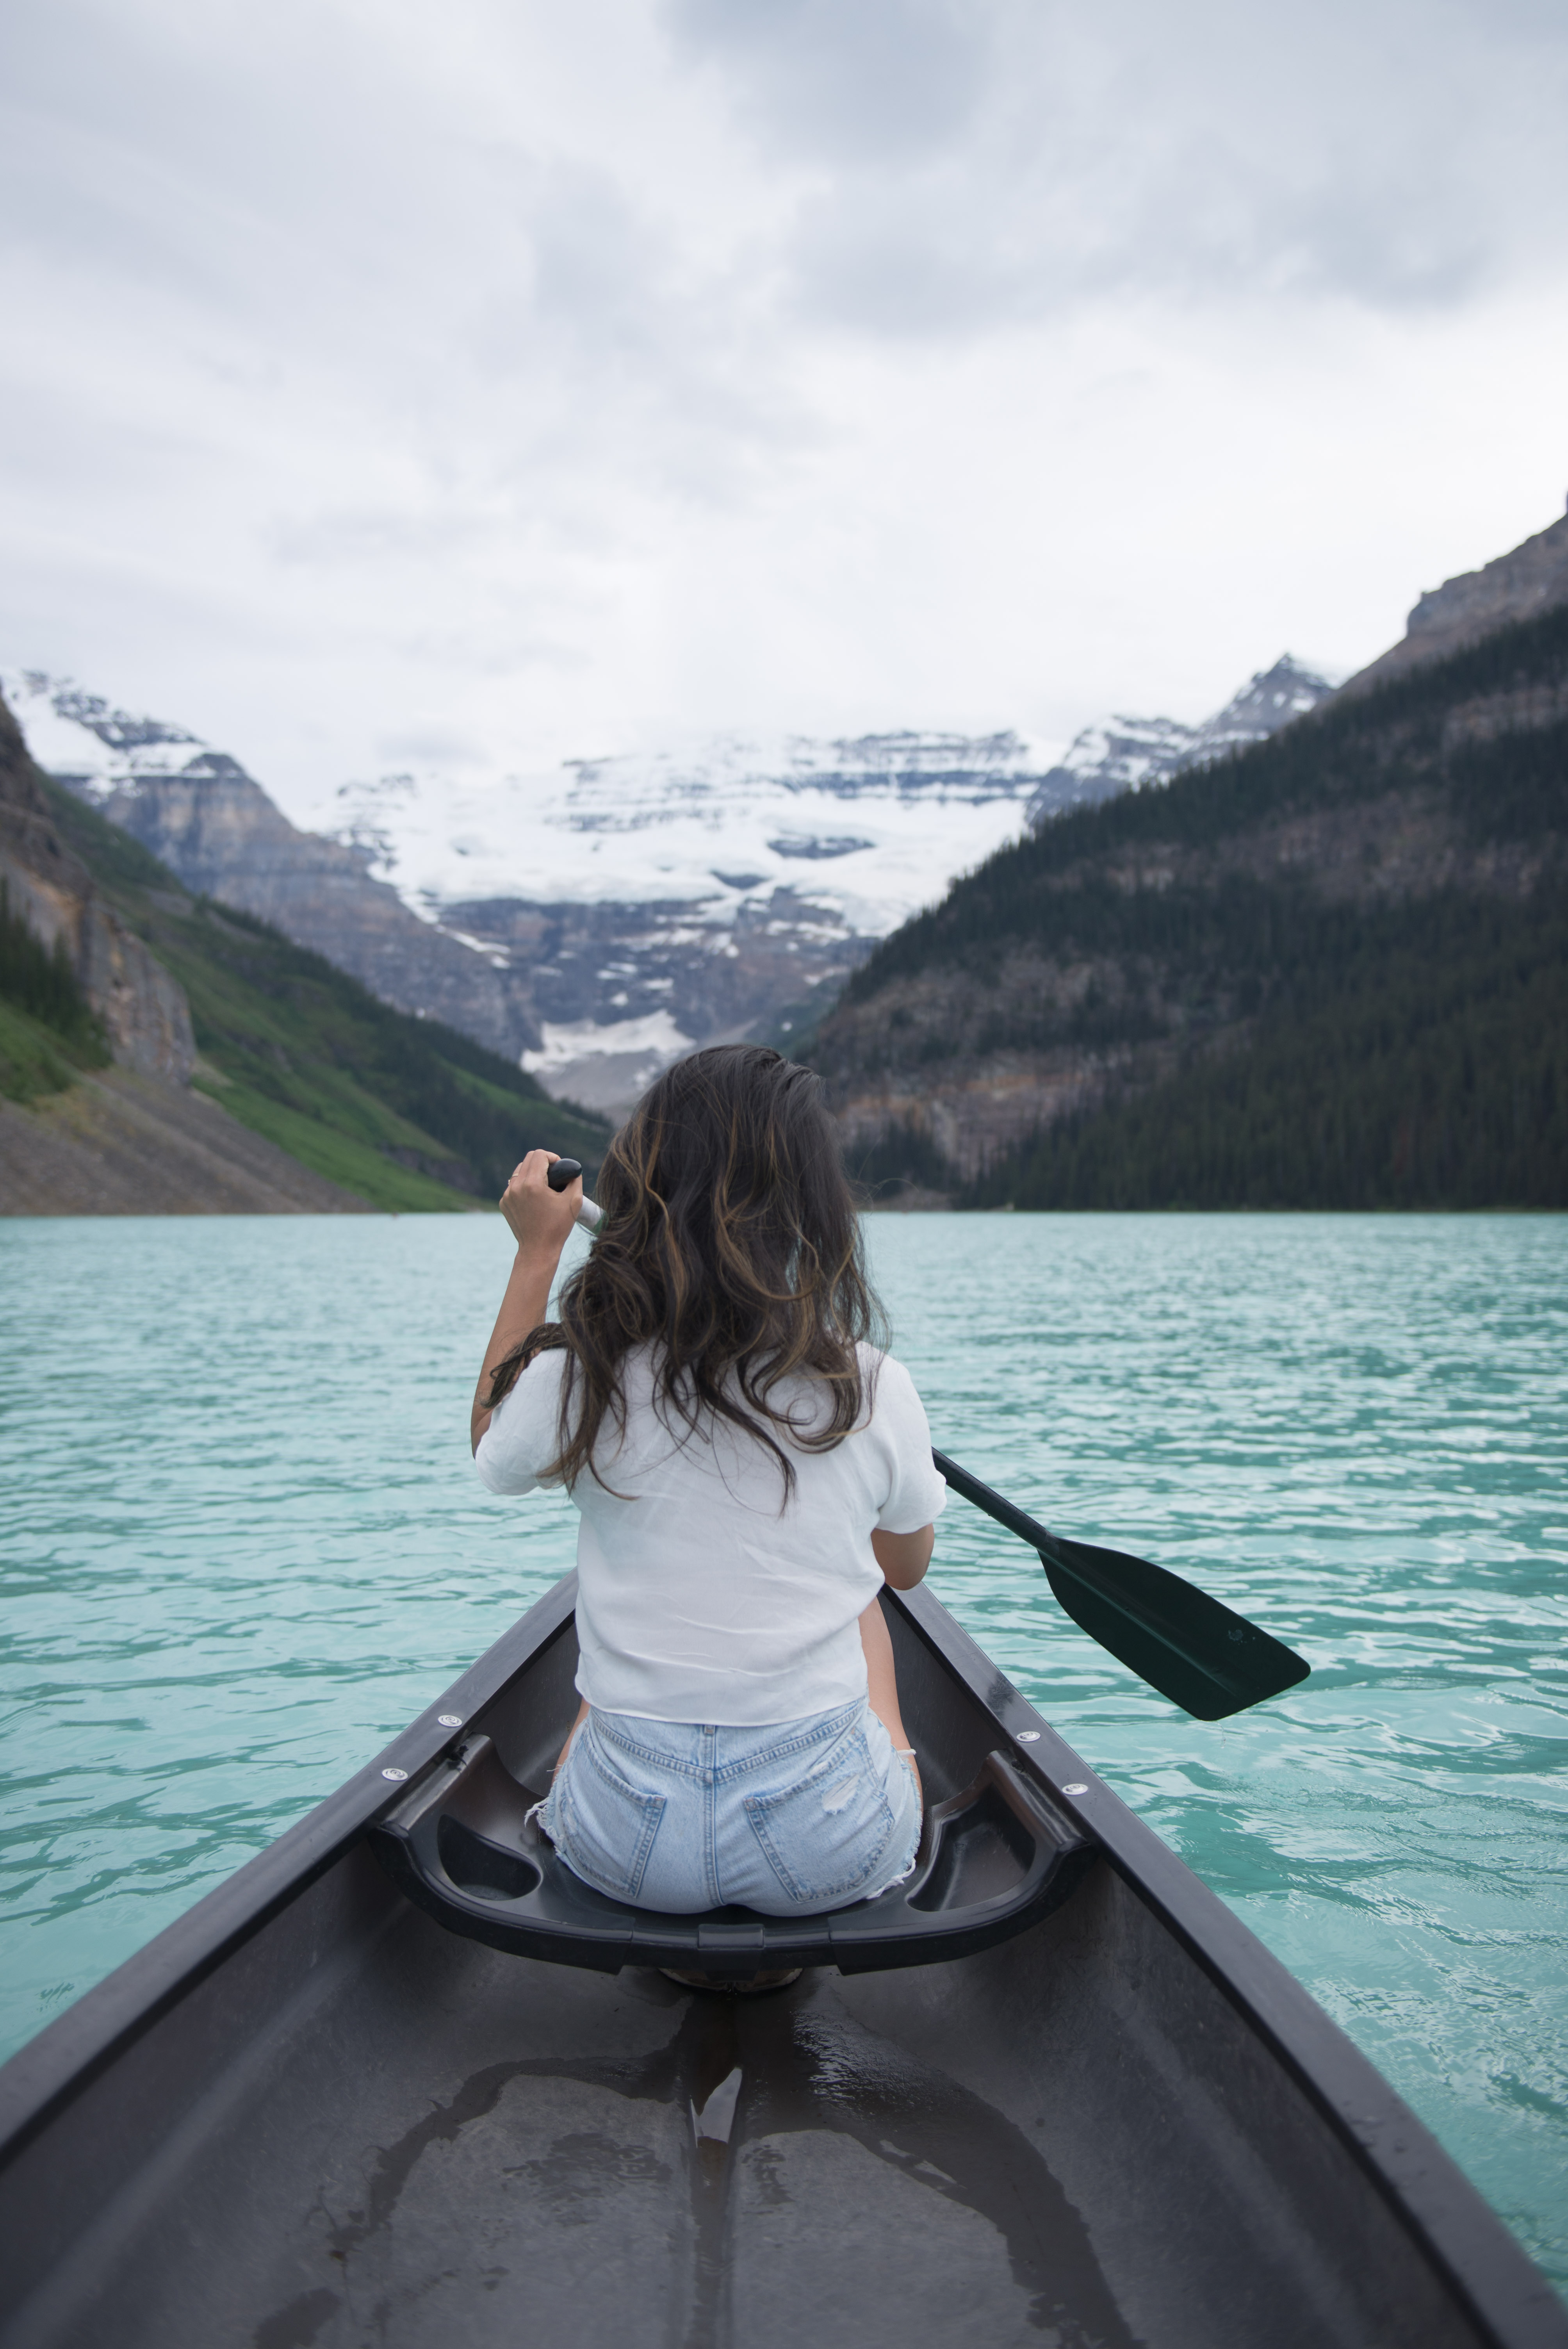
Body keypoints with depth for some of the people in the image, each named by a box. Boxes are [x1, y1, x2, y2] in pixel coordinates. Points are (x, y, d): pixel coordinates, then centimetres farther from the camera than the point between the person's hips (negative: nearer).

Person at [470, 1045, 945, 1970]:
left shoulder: (581, 1377, -13)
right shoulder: (876, 1387, -12)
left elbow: (494, 1443, 13)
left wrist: (537, 1251, 15)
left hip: (623, 1848, 1)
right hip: (833, 1852, 0)